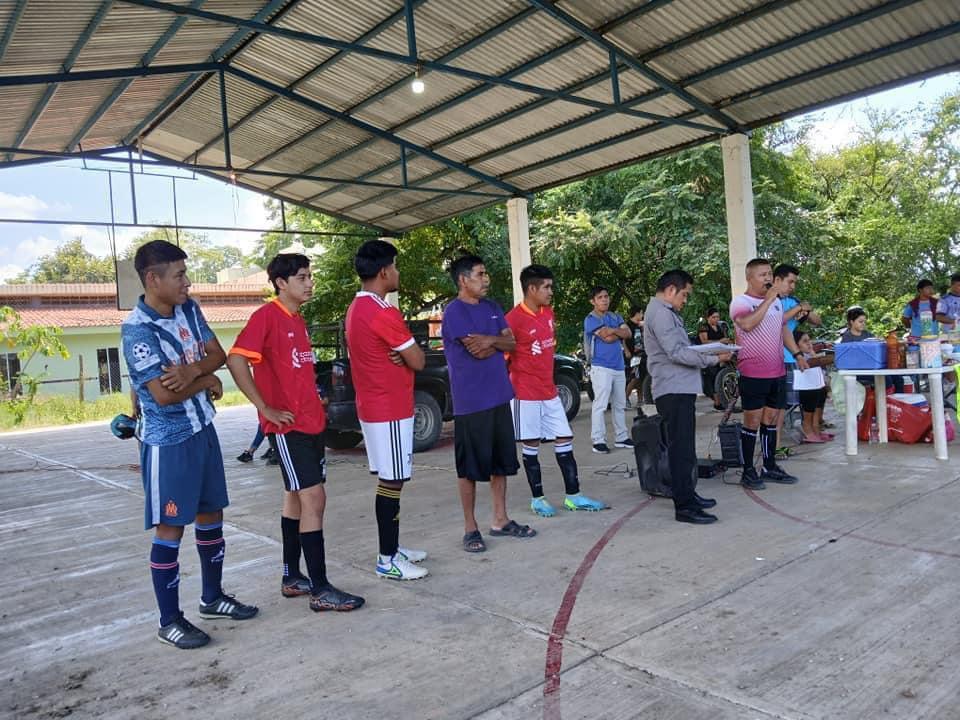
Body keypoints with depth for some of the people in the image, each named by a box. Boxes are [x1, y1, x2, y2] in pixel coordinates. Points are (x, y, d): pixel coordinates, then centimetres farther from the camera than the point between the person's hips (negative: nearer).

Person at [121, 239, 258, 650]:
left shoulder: (188, 309, 3)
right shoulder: (137, 329, -19)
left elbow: (217, 353, 4)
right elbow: (164, 394, -25)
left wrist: (192, 370, -17)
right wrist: (207, 380, -9)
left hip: (204, 430, 8)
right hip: (168, 442, -7)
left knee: (211, 515, 16)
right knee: (170, 529, 2)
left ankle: (212, 598, 32)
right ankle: (169, 620, 16)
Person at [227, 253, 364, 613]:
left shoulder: (299, 320, 15)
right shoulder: (267, 315, -11)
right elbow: (236, 360, -21)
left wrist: (314, 401, 12)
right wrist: (266, 409, -19)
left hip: (311, 424, 9)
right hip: (287, 427, -9)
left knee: (297, 499, 14)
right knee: (313, 499, -9)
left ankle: (292, 577, 25)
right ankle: (321, 590, -2)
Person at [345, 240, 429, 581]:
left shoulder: (357, 309, 11)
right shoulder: (384, 313, -20)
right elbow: (418, 361, -15)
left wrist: (399, 355, -4)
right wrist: (407, 353, 6)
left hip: (373, 406, 10)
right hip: (390, 409, -10)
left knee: (388, 480, 15)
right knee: (391, 482, -2)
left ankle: (391, 549, 25)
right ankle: (388, 560, 7)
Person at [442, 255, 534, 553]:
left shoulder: (492, 308, 13)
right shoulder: (454, 311, -11)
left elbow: (511, 343, 6)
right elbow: (478, 351, -18)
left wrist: (490, 340, -13)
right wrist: (497, 341, 1)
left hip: (499, 396, 8)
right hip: (470, 402, -7)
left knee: (502, 461, 13)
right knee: (470, 466, 2)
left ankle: (500, 520, 26)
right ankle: (470, 528, 13)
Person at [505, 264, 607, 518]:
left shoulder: (548, 313, 9)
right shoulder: (513, 319, -17)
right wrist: (512, 384, -7)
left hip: (549, 391, 8)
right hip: (525, 394, -7)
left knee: (564, 439, 7)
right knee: (530, 445, 3)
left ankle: (573, 496, 15)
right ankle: (537, 498, 15)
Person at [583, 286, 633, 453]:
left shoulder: (615, 317, 16)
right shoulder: (590, 319, -6)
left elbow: (628, 333, 1)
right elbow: (607, 338, -17)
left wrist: (613, 330, -14)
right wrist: (620, 332, 1)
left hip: (618, 367, 8)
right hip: (601, 367, -7)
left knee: (619, 405, 13)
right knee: (600, 405, -11)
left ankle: (621, 438, 22)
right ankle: (598, 440, -8)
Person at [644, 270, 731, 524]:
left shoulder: (666, 312, 20)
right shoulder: (660, 313, -14)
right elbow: (677, 353, -21)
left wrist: (707, 351, 10)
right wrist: (714, 358, -15)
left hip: (679, 389, 11)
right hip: (674, 390, -11)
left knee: (683, 447, 17)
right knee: (681, 448, -9)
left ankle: (687, 494, 28)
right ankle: (684, 506, -5)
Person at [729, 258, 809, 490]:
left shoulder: (776, 301, 13)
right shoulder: (740, 302, -10)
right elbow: (747, 324, -29)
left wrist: (797, 354, 15)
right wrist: (768, 299, -23)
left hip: (777, 372, 7)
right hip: (753, 373, -6)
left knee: (771, 419, 13)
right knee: (753, 421, -1)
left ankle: (770, 466, 22)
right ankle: (748, 471, 8)